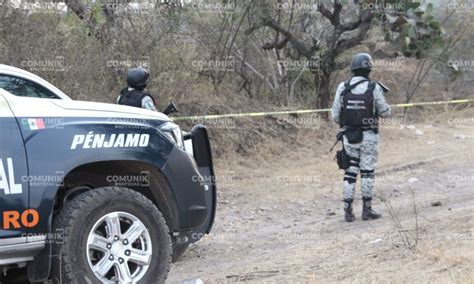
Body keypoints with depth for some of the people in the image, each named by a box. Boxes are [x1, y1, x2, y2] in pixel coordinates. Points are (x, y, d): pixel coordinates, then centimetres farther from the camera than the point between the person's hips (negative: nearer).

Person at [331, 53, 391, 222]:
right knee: (367, 172, 8)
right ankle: (367, 210, 10)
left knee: (350, 172, 8)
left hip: (349, 137, 2)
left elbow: (335, 115, -3)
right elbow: (385, 113, -2)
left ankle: (348, 210, 6)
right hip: (369, 137, -2)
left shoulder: (342, 88, -5)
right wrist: (382, 97, 17)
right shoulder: (374, 88, -12)